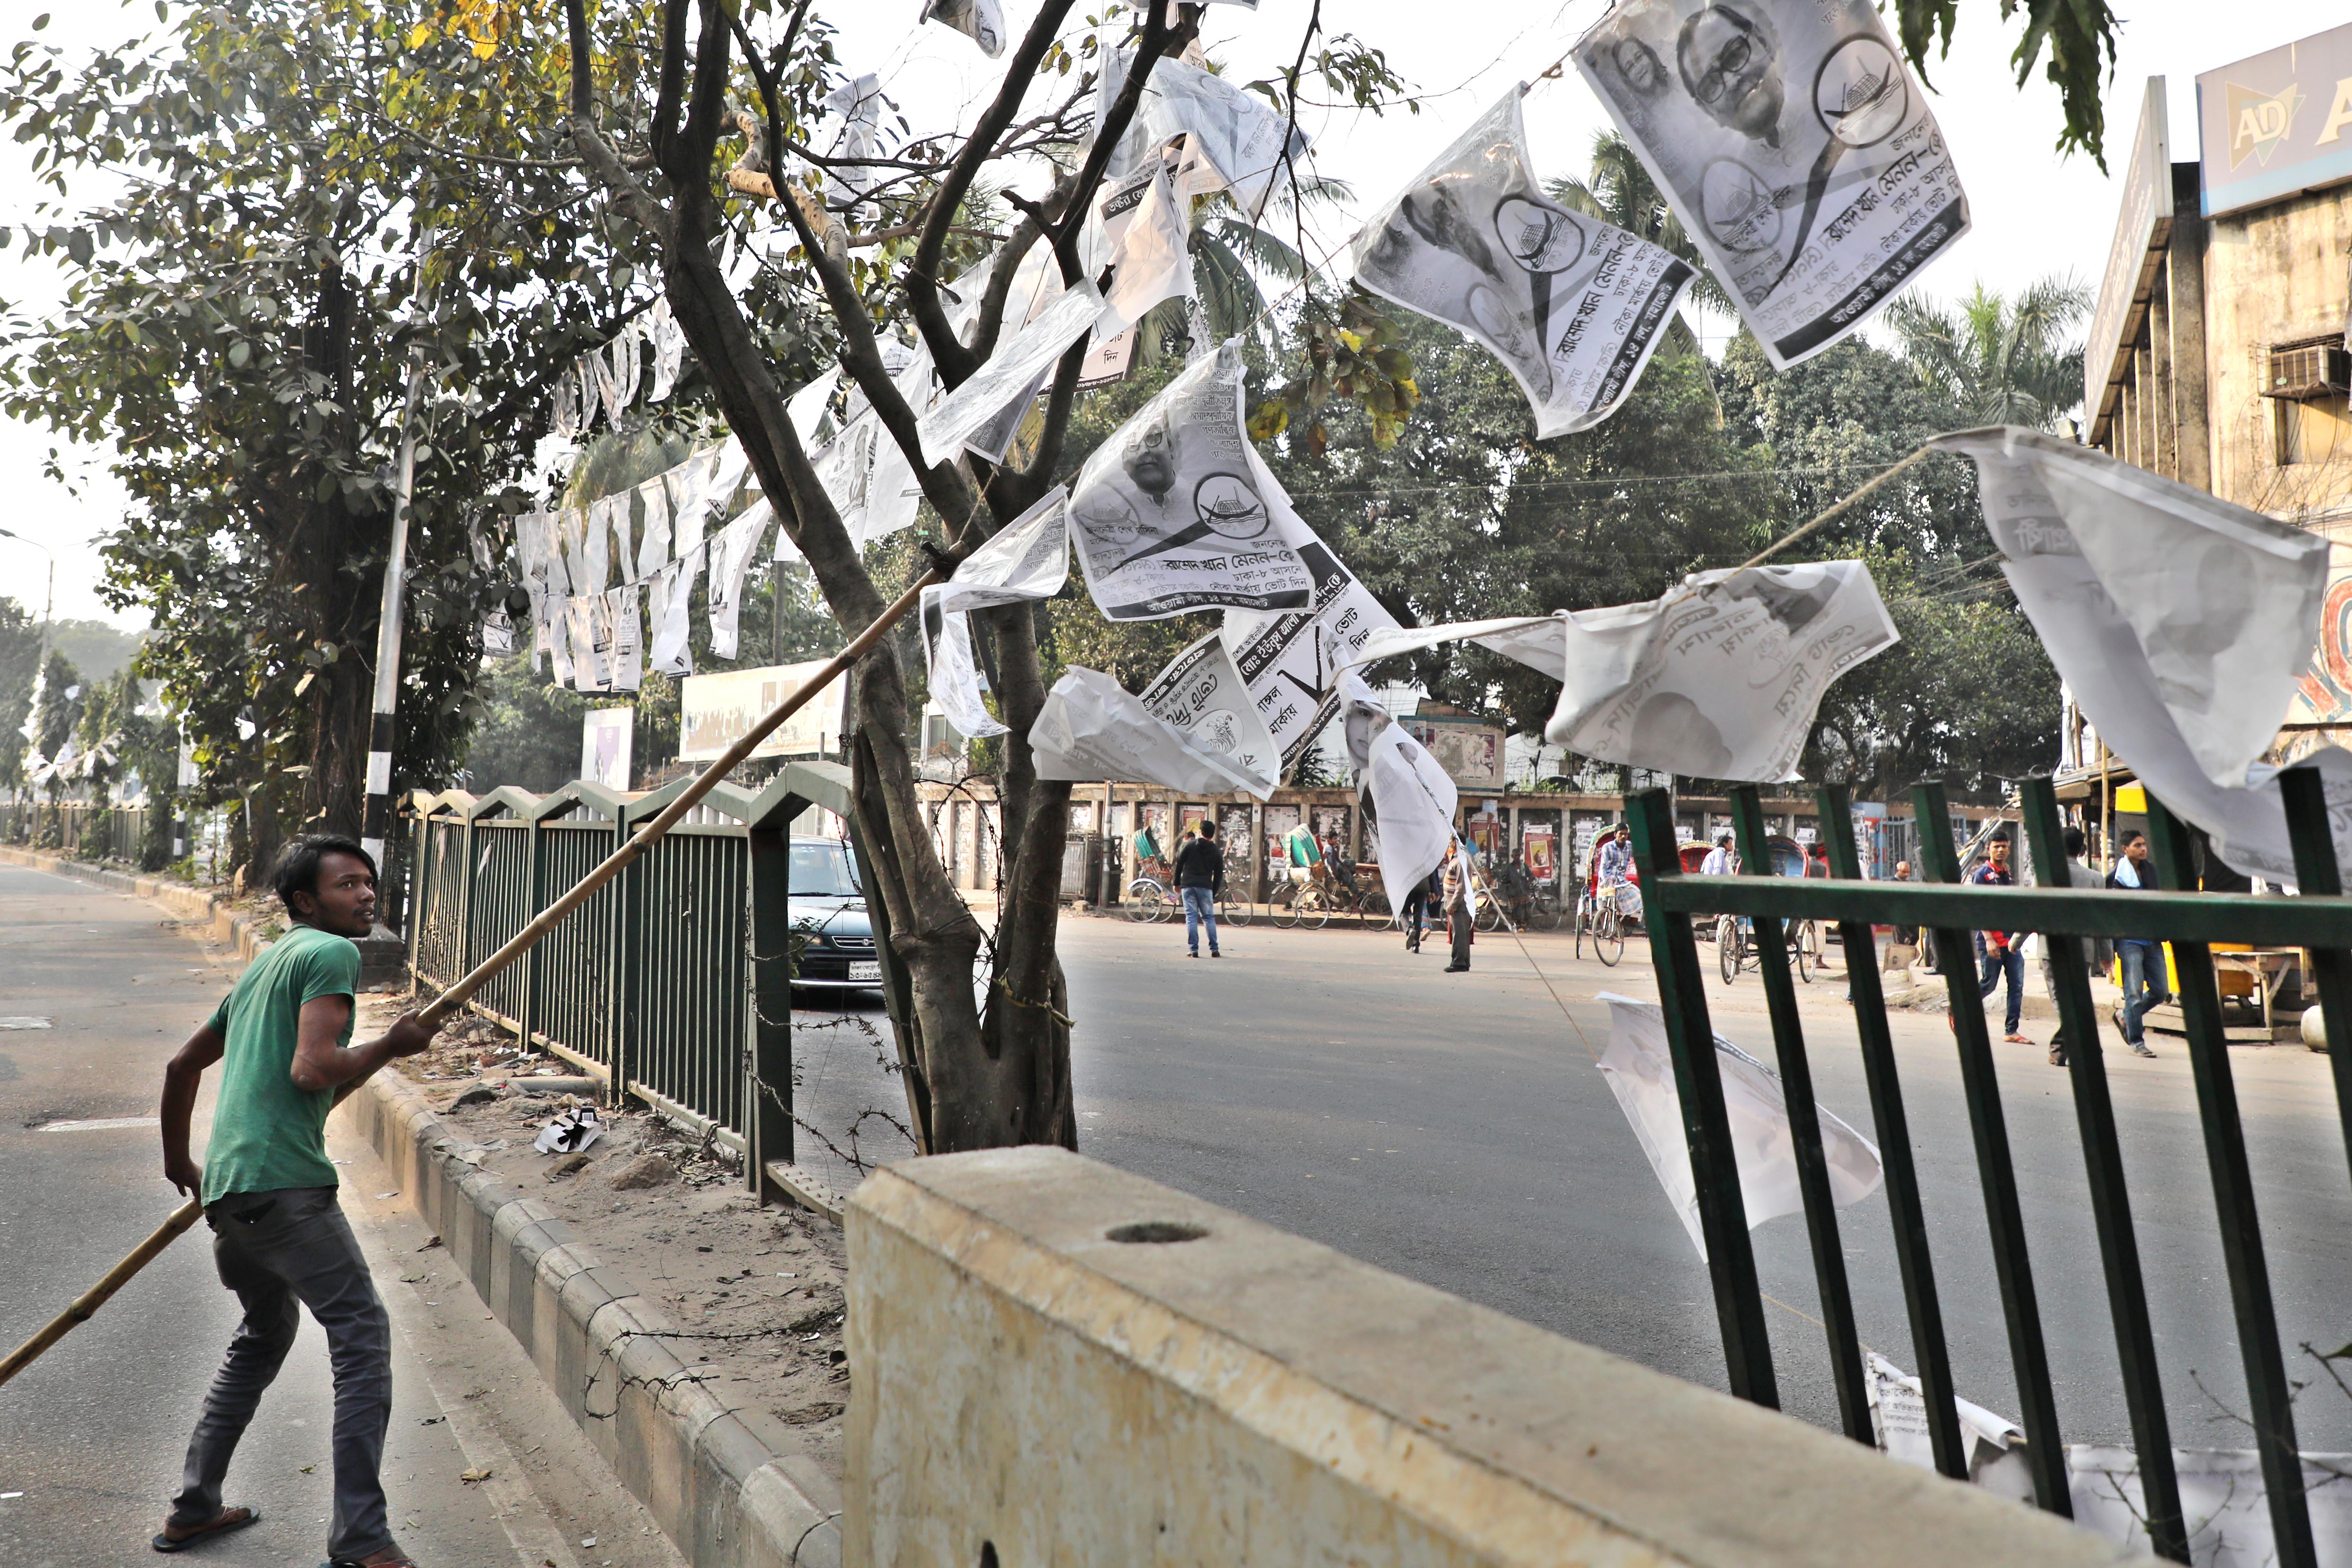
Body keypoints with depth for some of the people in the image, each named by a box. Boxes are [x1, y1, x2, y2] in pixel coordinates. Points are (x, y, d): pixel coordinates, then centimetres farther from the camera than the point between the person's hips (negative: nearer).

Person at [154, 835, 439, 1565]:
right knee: (362, 1335, -10)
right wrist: (392, 1045, -5)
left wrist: (179, 1160, 42)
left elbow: (183, 1066, 32)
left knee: (265, 1333, 27)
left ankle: (194, 1509, 33)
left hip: (227, 1188, 10)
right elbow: (312, 1069, -19)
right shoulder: (332, 954, -5)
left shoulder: (264, 966, 23)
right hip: (284, 1185, -10)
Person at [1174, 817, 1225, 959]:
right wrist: (1214, 894, 15)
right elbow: (1219, 875, 9)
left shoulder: (1189, 845, 2)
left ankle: (1193, 950, -4)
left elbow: (1179, 864, 3)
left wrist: (1177, 883, 11)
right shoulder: (1216, 852, 7)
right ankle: (1214, 950, 4)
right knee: (1209, 918, 8)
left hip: (1188, 886, -1)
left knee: (1191, 917, 0)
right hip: (1205, 888, 1)